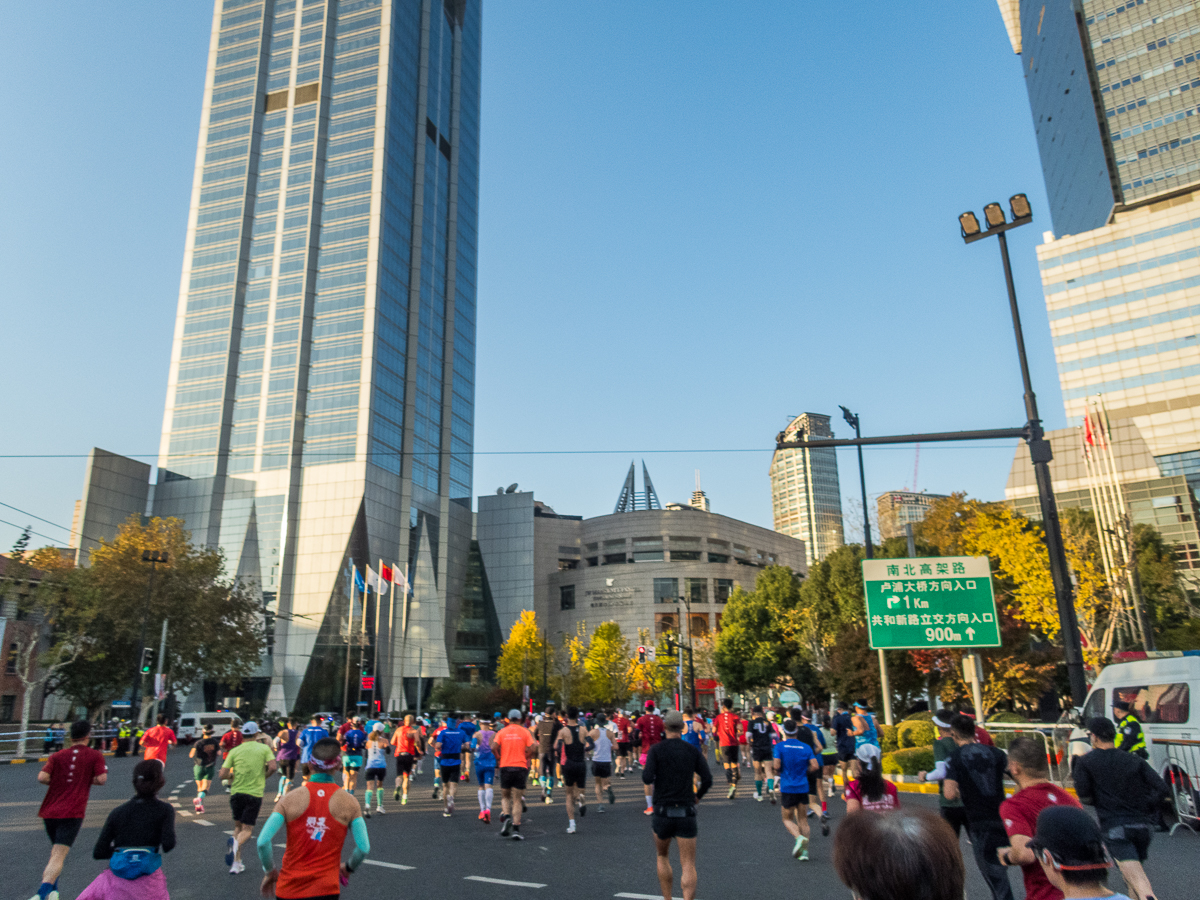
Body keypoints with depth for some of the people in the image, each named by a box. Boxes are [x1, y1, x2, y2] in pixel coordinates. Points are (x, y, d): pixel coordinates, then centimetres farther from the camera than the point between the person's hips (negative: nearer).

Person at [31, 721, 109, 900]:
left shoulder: (57, 756, 8)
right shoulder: (95, 756, 1)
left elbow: (42, 778, -5)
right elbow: (101, 779, -8)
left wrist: (58, 781, 14)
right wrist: (87, 779, 12)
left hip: (49, 812, 4)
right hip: (72, 814, -4)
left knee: (56, 851, 25)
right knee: (58, 857, -9)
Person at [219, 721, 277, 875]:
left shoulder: (234, 751, 5)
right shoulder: (264, 748, 2)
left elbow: (223, 775, 0)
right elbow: (272, 767, -11)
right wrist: (263, 777, 8)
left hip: (236, 792, 2)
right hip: (255, 793, -2)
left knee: (238, 826, 19)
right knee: (247, 830, 1)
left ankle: (237, 863, 16)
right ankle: (236, 844, -32)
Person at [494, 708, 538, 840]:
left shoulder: (502, 732, 6)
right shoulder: (524, 731, 3)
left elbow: (493, 746, -6)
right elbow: (534, 747, -7)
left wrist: (498, 757, 11)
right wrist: (527, 755, 10)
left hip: (505, 766, 1)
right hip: (521, 767, -1)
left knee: (505, 796, 18)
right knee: (517, 799, 3)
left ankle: (506, 816, -8)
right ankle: (516, 828, -3)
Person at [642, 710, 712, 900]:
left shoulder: (656, 749, -5)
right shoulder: (693, 751, 2)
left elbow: (647, 779, -16)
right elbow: (707, 779, -5)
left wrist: (645, 770, 6)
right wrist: (697, 796, 13)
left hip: (662, 813, 0)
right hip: (686, 813, 0)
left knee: (662, 857, 23)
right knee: (688, 866, 2)